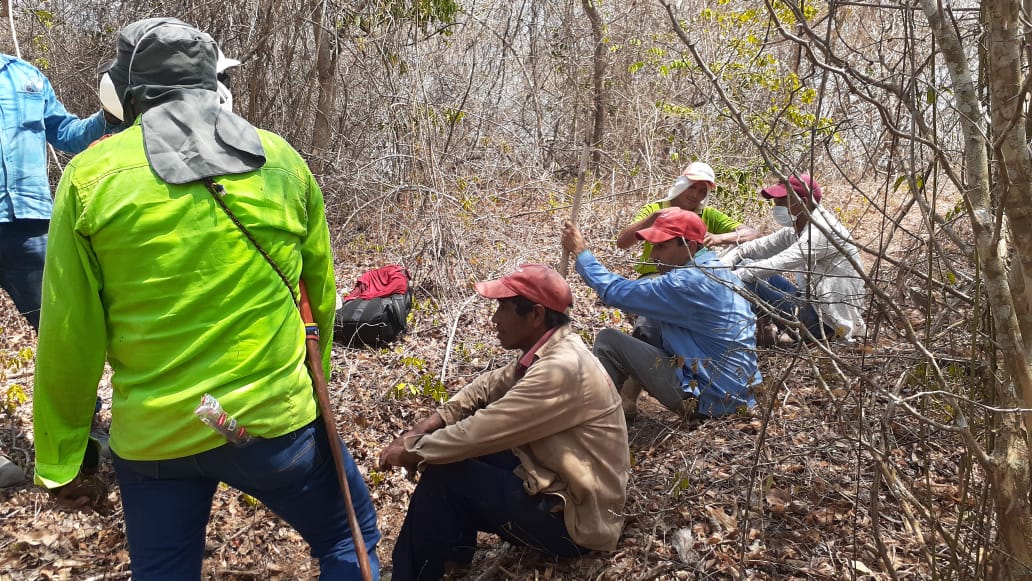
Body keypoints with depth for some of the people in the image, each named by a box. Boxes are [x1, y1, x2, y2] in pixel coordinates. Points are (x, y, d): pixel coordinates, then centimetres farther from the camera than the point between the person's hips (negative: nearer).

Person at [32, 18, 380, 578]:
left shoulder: (91, 174, -4)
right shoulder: (282, 160, -1)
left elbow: (69, 337, -3)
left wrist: (59, 460, 9)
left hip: (152, 437, 1)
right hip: (277, 418, 0)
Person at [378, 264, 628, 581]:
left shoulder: (561, 369, -28)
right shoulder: (548, 350, 1)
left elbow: (483, 430, -26)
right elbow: (487, 387, 9)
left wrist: (413, 451, -11)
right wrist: (426, 426, -4)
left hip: (577, 517, -9)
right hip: (557, 479, 9)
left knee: (442, 478, -12)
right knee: (459, 445, 6)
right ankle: (453, 546, 18)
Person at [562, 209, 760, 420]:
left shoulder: (687, 283, -22)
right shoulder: (718, 270, 8)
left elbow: (615, 292, -16)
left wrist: (580, 251, -5)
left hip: (708, 399, -9)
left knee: (608, 340, -5)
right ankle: (626, 400, 20)